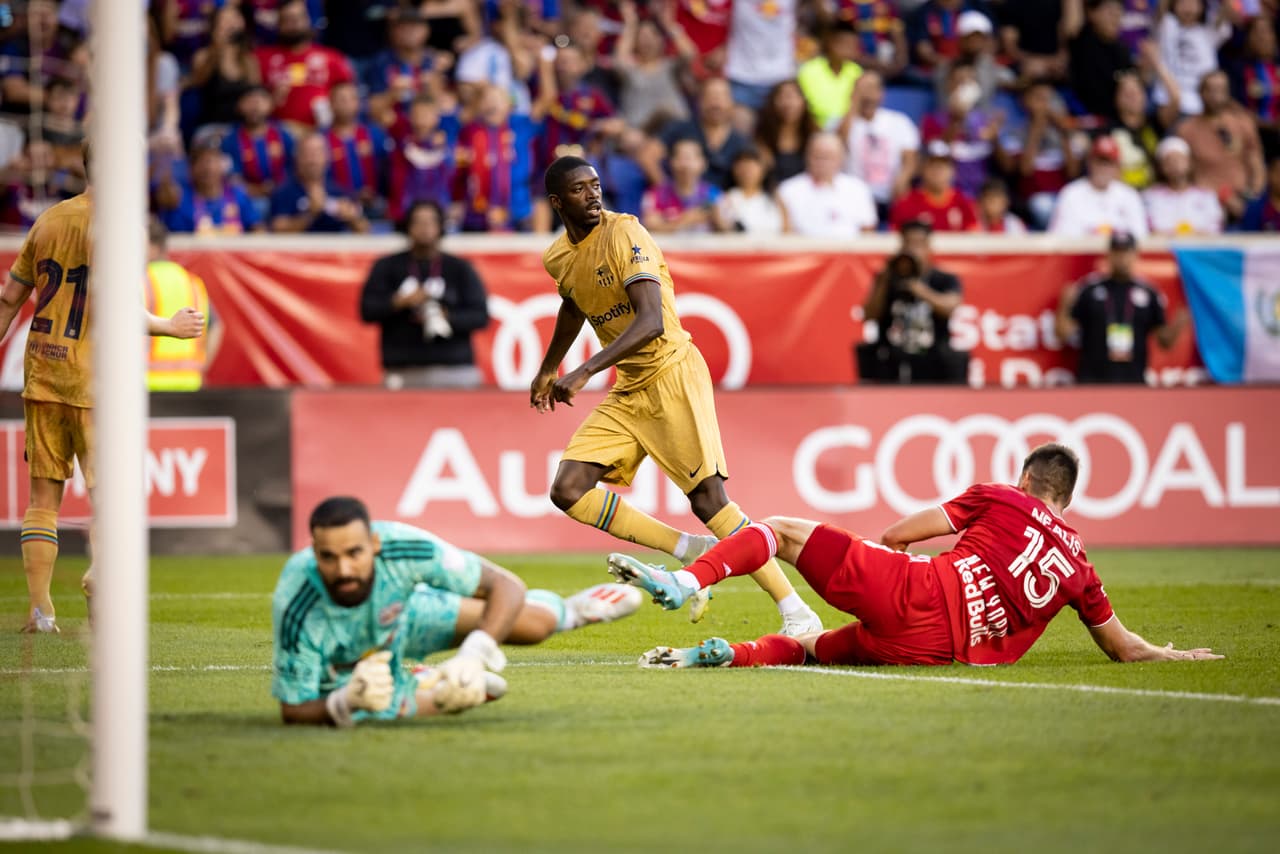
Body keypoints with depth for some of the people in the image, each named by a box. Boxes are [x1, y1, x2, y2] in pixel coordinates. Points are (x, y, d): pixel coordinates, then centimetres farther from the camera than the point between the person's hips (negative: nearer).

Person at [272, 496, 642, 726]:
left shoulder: (402, 548, -40)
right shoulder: (297, 610, -44)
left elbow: (505, 585, -32)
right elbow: (294, 711, -34)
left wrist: (473, 657, -48)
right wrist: (343, 704, -55)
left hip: (402, 616, 2)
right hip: (341, 673, -2)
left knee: (535, 624, 6)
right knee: (454, 697, -15)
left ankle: (567, 612, 44)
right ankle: (419, 683, 23)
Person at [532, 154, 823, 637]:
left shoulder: (624, 234, -17)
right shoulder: (559, 259, 6)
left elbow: (651, 321, -28)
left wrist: (586, 371, -36)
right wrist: (547, 371, 40)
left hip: (673, 375, -7)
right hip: (628, 393, 7)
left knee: (708, 500, -17)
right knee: (568, 491, -7)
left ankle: (797, 613, -14)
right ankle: (690, 552, -2)